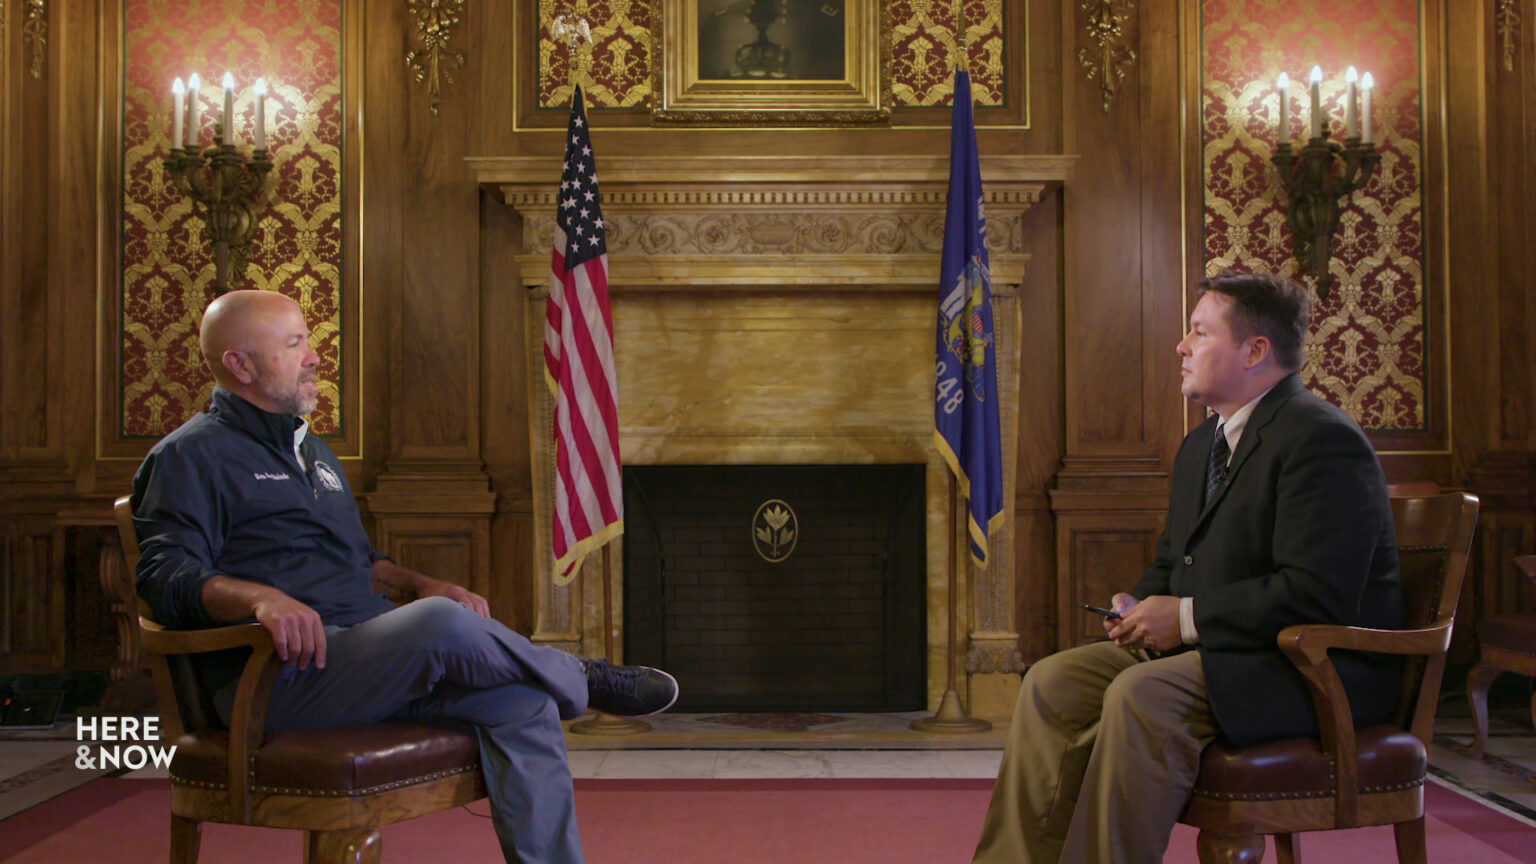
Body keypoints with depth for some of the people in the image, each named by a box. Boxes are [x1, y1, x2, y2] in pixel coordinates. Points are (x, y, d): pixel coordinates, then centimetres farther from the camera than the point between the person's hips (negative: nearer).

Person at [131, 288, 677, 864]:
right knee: (441, 623, -33)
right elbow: (167, 576, -12)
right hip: (278, 675, -8)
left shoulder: (313, 451, 28)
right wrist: (261, 596, -31)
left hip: (369, 657, 8)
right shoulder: (191, 456, 1)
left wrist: (420, 585, 13)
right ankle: (582, 681, -6)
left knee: (521, 703, -17)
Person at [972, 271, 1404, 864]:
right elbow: (1170, 563, 26)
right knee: (1053, 682, -7)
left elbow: (1317, 595, -24)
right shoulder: (1201, 444, 17)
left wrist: (1186, 616, -19)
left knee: (1141, 696, -32)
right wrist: (1140, 608, 2)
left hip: (1313, 667, -9)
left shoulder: (1322, 439, -15)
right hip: (1204, 646, 9)